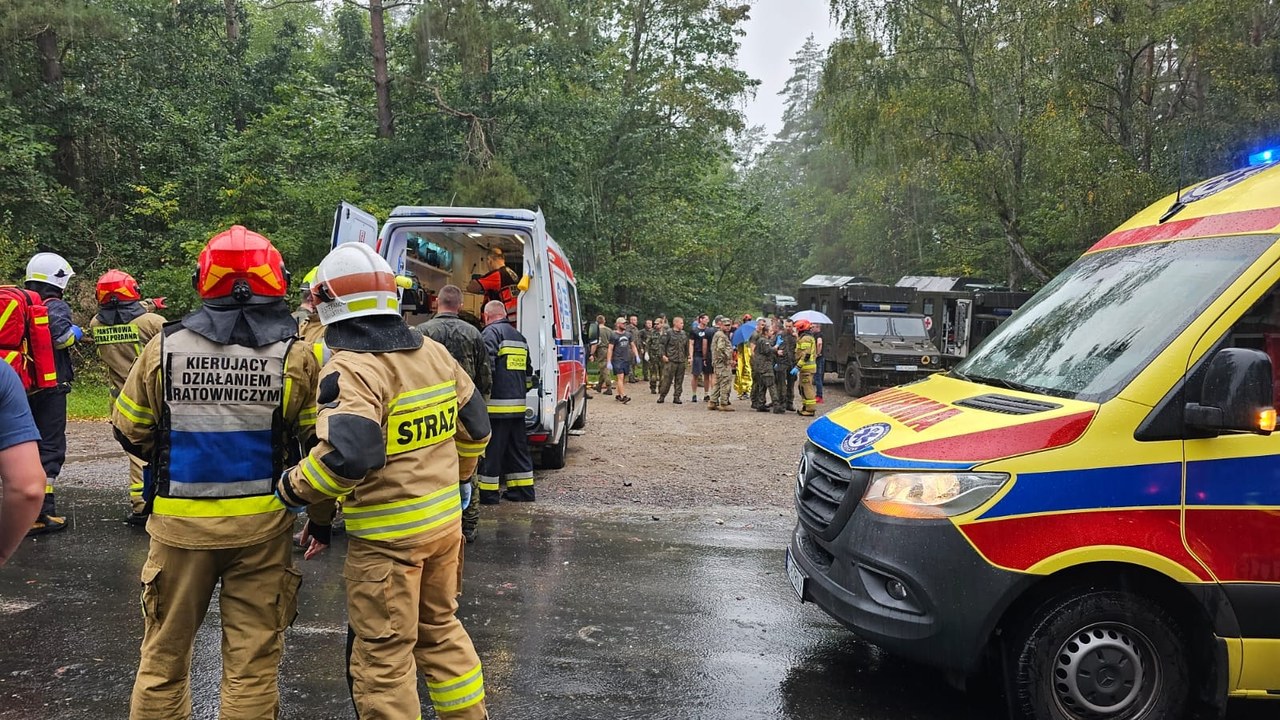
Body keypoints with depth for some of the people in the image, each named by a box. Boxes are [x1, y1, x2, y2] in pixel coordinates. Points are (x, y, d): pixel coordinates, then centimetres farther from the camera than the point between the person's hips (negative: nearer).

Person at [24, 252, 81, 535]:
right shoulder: (55, 305, -9)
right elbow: (61, 335, -27)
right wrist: (75, 333, -7)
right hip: (50, 387, -7)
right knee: (50, 448, -2)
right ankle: (42, 513, -3)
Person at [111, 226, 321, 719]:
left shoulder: (164, 348, -5)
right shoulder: (295, 356, -8)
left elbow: (130, 430, 6)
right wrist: (320, 515, 9)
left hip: (180, 524, 1)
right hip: (262, 527, -1)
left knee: (164, 652, 19)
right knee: (253, 657, 10)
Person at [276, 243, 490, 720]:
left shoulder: (350, 370, -19)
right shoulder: (435, 353, 4)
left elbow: (348, 456, -31)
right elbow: (474, 426, 13)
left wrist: (294, 489, -13)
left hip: (387, 536, -8)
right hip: (445, 520, 8)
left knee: (383, 657, 7)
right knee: (440, 628, 25)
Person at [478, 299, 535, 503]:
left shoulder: (491, 332, -7)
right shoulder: (519, 337, 19)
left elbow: (486, 365, -19)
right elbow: (527, 372, 25)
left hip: (496, 403, -8)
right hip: (518, 404, 8)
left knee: (491, 450, -1)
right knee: (518, 448, 14)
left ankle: (488, 492, 4)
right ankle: (522, 489, 18)